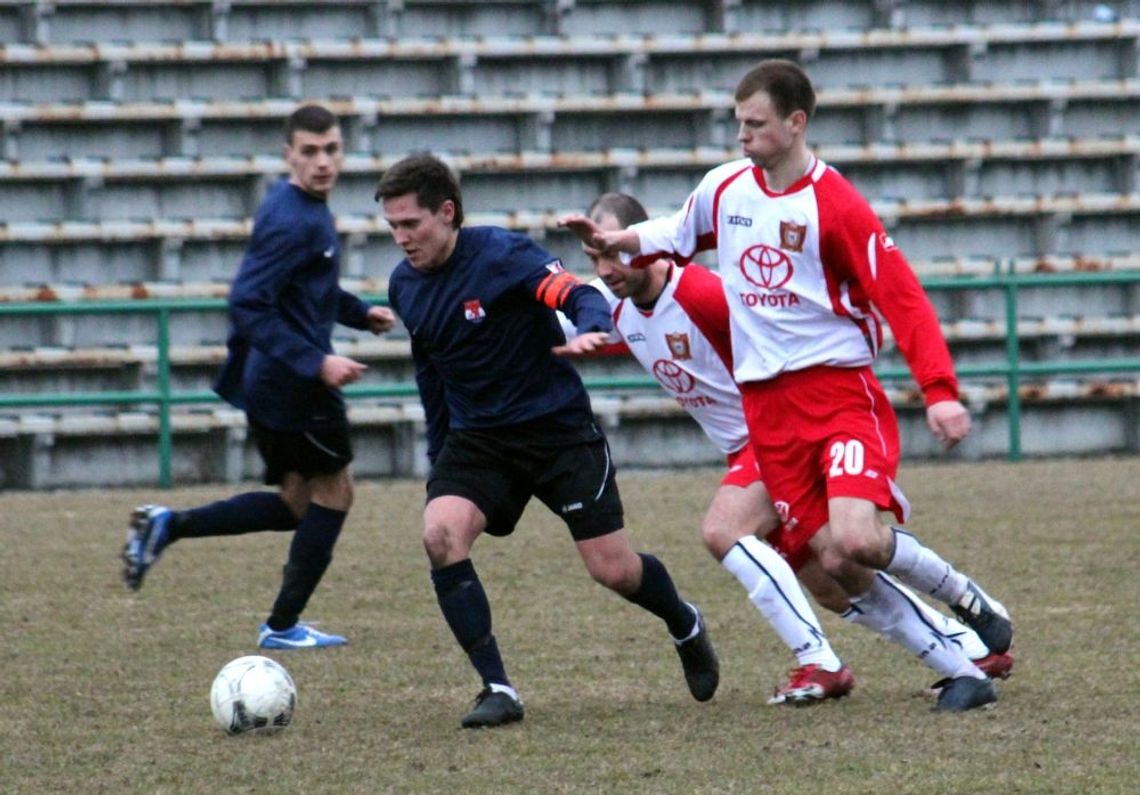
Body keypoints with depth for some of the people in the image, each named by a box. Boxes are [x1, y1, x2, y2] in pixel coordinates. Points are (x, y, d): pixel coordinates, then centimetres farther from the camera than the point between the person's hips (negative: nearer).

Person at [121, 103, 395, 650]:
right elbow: (248, 304, -27)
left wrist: (360, 313, 14)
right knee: (333, 490, 6)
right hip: (294, 388, -9)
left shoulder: (308, 207, 11)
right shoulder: (292, 221, -21)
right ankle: (283, 626, 12)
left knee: (296, 504, 17)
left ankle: (168, 526, 9)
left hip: (265, 381, 9)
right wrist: (316, 363, -29)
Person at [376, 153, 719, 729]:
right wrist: (439, 458, 21)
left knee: (613, 570, -4)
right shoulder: (405, 286, 3)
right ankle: (497, 690, -18)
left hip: (559, 428, -5)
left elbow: (580, 296, -25)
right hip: (476, 438, 5)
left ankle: (686, 628, 32)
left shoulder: (501, 254, -16)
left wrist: (589, 331, -48)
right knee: (441, 533, -23)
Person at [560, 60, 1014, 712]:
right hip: (767, 407, 5)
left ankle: (973, 603, 3)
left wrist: (940, 391, -22)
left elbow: (904, 298, -13)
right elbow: (679, 234, 31)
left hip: (839, 386, -5)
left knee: (857, 539, -25)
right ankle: (963, 672, 0)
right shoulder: (724, 189, 8)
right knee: (832, 562, -7)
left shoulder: (835, 206, -11)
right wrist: (618, 240, 13)